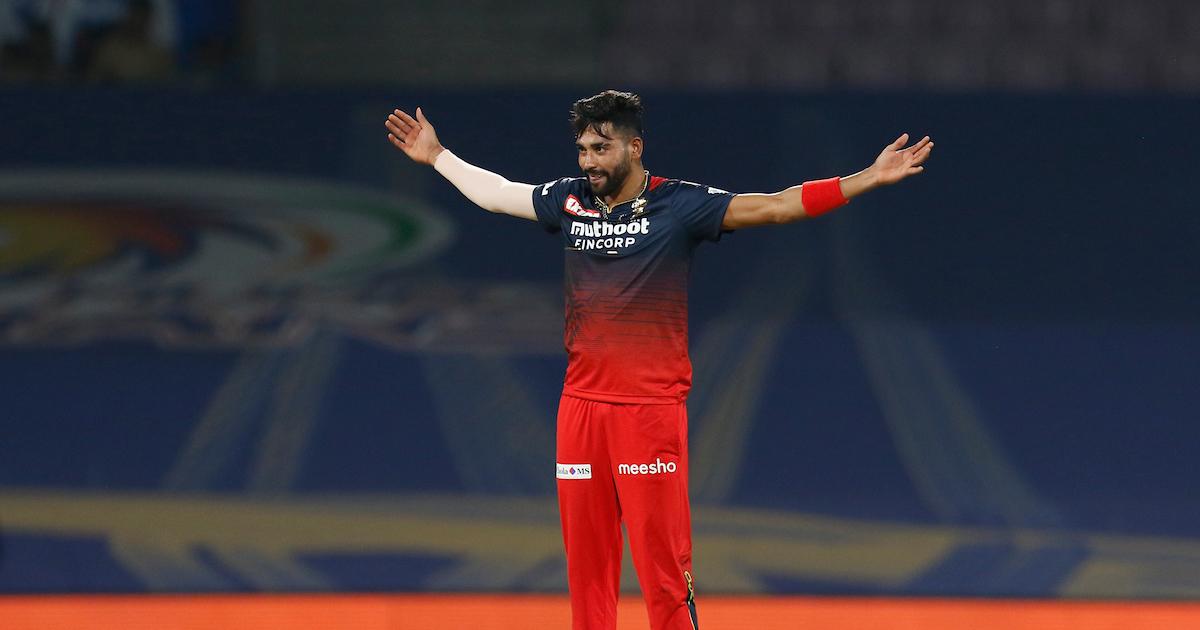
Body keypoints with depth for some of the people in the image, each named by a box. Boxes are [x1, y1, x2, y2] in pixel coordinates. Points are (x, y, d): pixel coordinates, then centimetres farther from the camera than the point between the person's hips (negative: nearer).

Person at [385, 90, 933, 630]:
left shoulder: (680, 204, -5)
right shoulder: (568, 201, 9)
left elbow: (774, 208, -9)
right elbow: (494, 192, 27)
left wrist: (868, 179, -17)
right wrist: (436, 156, 38)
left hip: (652, 409, -4)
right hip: (580, 407, 4)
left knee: (663, 559, -8)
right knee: (585, 558, 5)